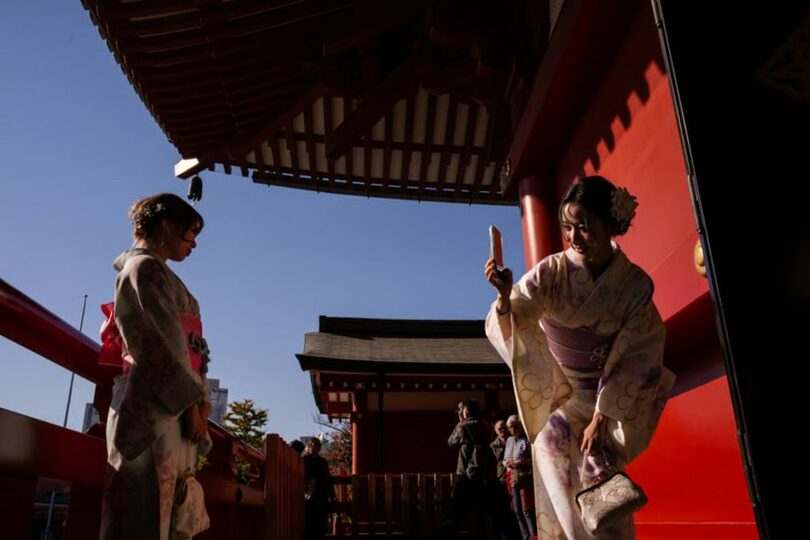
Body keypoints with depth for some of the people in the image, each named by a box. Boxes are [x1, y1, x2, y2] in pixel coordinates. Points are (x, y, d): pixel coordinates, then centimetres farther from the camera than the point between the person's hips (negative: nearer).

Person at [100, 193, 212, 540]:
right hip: (154, 408, -9)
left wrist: (198, 400, 9)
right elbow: (157, 343, -13)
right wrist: (192, 400, -13)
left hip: (171, 410, 9)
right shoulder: (145, 267, -2)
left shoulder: (159, 275, 26)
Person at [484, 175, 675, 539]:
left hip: (606, 394, 0)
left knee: (599, 467, -11)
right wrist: (505, 297, -47)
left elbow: (634, 359, -11)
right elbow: (506, 328, -25)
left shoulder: (636, 284, -16)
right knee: (553, 442, -16)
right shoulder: (552, 271, -17)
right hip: (553, 389, 1)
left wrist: (601, 418, -14)